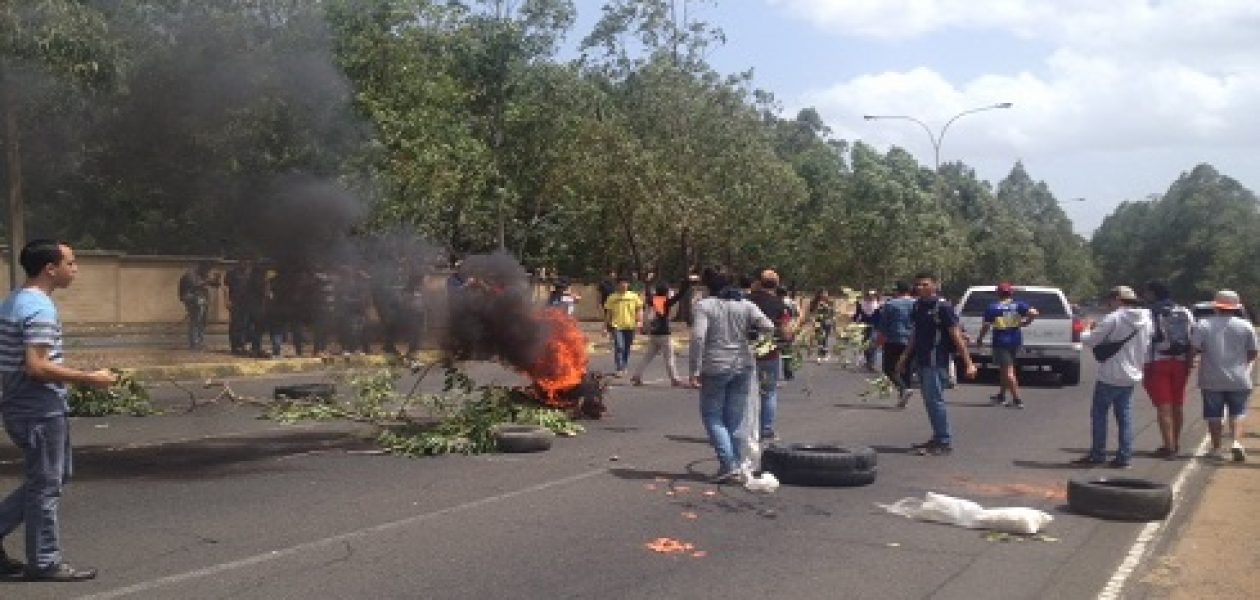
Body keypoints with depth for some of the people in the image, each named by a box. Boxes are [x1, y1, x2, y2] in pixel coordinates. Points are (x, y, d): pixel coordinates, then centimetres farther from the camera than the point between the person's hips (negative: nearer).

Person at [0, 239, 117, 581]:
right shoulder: (40, 309, -19)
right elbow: (37, 366, -26)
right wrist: (88, 378, -20)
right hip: (41, 410, -10)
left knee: (49, 479, 20)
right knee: (45, 486, 1)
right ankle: (44, 563, 11)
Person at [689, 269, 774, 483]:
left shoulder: (704, 305, -7)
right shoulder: (746, 305, 4)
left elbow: (698, 337, -16)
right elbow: (768, 328, -6)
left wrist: (695, 371, -14)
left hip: (716, 368, -4)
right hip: (743, 366, 4)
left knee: (712, 417, 6)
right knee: (734, 420, 13)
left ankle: (729, 466, -5)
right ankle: (736, 467, 18)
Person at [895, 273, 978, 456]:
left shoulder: (943, 307, -11)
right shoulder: (917, 307, 12)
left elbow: (957, 336, -13)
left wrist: (968, 363, -17)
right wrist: (904, 358, 26)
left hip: (937, 362, -8)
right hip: (922, 361, 8)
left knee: (935, 400, -8)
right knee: (930, 401, 13)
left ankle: (944, 442, -2)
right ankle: (938, 438, 22)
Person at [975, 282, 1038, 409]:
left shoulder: (992, 308, -4)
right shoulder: (1018, 305, 2)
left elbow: (986, 326, -5)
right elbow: (1033, 313, -11)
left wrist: (979, 339, 9)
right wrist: (1025, 323, 6)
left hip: (1001, 341, -4)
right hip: (1015, 340, 4)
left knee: (1008, 371, -4)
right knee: (1006, 369, 20)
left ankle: (1017, 400, -10)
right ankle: (1001, 396, 30)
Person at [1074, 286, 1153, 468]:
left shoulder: (1114, 319, -16)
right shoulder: (1147, 321, 6)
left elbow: (1090, 340, -15)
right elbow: (1146, 346, 15)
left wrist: (1088, 330, 8)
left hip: (1111, 375, -7)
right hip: (1131, 375, 7)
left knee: (1099, 413, 4)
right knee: (1125, 416, 12)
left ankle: (1097, 454, 7)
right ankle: (1124, 456, 12)